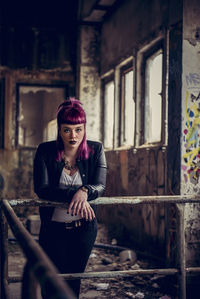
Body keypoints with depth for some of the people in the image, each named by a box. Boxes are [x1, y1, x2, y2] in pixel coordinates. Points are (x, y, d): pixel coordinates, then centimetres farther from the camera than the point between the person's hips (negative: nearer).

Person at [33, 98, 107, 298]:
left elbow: (100, 186, -10)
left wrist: (84, 192, -34)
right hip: (54, 228, -1)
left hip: (85, 227, 2)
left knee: (74, 279, 14)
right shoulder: (45, 151, -8)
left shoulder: (95, 150, -4)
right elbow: (41, 189, -16)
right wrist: (73, 194, -30)